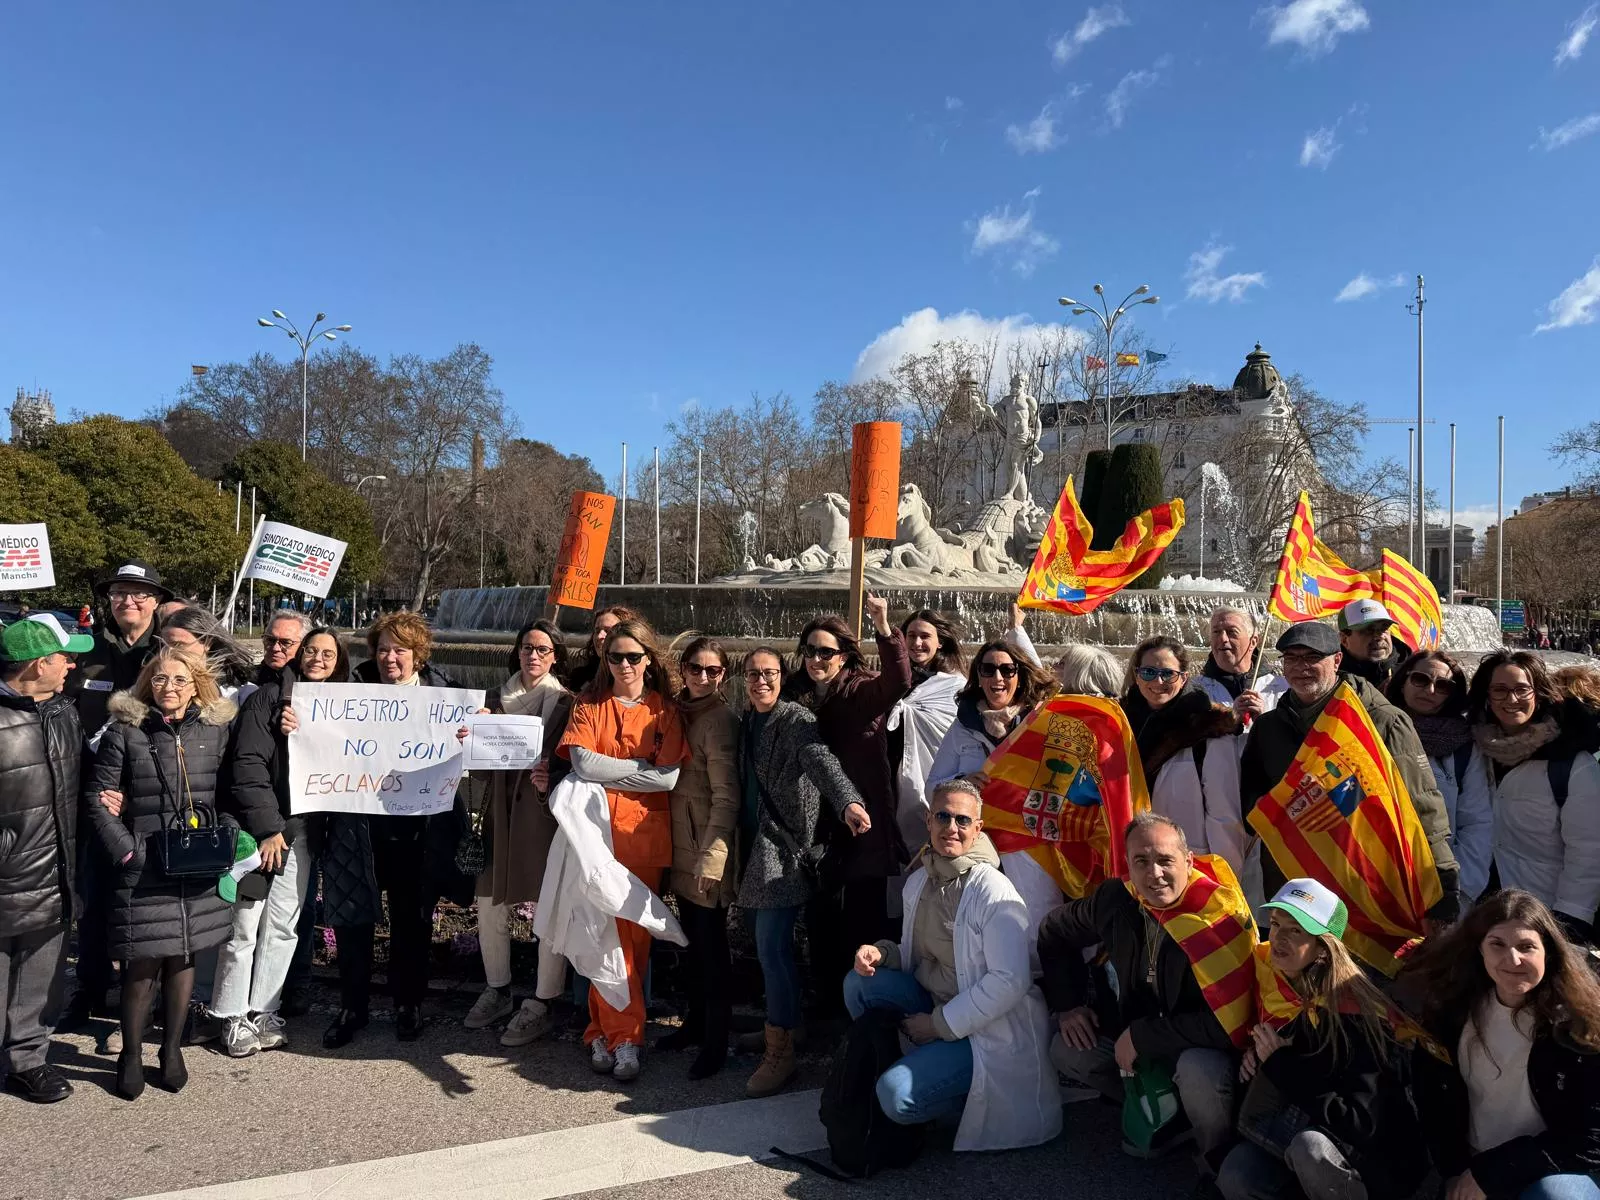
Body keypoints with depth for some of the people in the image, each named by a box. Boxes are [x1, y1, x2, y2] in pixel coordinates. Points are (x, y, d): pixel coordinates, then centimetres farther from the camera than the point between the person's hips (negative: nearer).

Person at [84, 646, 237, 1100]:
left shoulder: (215, 730, 4)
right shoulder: (124, 731, -3)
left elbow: (228, 795, 9)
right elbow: (97, 798, -3)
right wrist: (127, 852, -10)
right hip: (144, 869, -2)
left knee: (182, 958, 11)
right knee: (143, 964, 2)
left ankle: (172, 1049, 26)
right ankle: (131, 1055, 22)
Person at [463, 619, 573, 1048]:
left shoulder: (566, 704, -1)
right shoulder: (497, 701, 12)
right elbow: (483, 770, 11)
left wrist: (552, 780, -23)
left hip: (545, 816, -4)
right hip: (502, 815, 4)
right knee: (489, 908, 9)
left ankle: (540, 1006, 13)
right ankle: (497, 991, 30)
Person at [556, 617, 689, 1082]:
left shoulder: (665, 712, 6)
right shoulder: (589, 707, 8)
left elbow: (670, 777, -6)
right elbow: (583, 764, -9)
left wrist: (608, 770, -6)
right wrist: (641, 767, -7)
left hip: (644, 835, 1)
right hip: (598, 831, 0)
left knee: (635, 934, 2)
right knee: (611, 932, -2)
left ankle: (605, 1030, 13)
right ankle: (625, 1035, 8)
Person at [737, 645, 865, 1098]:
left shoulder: (796, 719, -10)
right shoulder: (746, 722, 11)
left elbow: (821, 761, -27)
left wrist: (848, 801, -45)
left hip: (784, 844, -6)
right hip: (754, 842, 6)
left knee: (773, 946, -8)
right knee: (768, 944, 12)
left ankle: (781, 1052, 3)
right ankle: (774, 1028, 29)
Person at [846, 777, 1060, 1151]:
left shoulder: (994, 892, -19)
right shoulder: (918, 882, 5)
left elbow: (1011, 981, -25)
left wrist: (939, 1024, -20)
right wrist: (881, 952, -8)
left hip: (991, 1032, -7)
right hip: (936, 1006, 8)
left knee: (897, 1095, -24)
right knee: (859, 982, -9)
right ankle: (873, 1073, 7)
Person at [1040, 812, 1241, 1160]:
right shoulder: (1115, 899, -10)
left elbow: (1224, 1021, -31)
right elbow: (1054, 933, 9)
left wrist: (1142, 1037, -25)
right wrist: (1067, 1004, 3)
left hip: (1206, 1046, -6)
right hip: (1131, 1035, 6)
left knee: (1198, 1069, -36)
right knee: (1065, 1050, -6)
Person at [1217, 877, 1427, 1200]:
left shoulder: (1352, 1012, -25)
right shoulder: (1276, 983, -6)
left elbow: (1362, 1122, -29)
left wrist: (1280, 1065, -26)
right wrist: (1256, 1052, -8)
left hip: (1376, 1152, -5)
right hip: (1301, 1130, 5)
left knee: (1311, 1146, -36)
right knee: (1237, 1174, -21)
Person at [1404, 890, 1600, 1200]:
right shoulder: (1451, 1003, -8)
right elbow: (1431, 1090, 1)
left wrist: (1487, 1173, -17)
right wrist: (1455, 1170, -10)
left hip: (1556, 1169, -4)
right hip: (1469, 1164, 4)